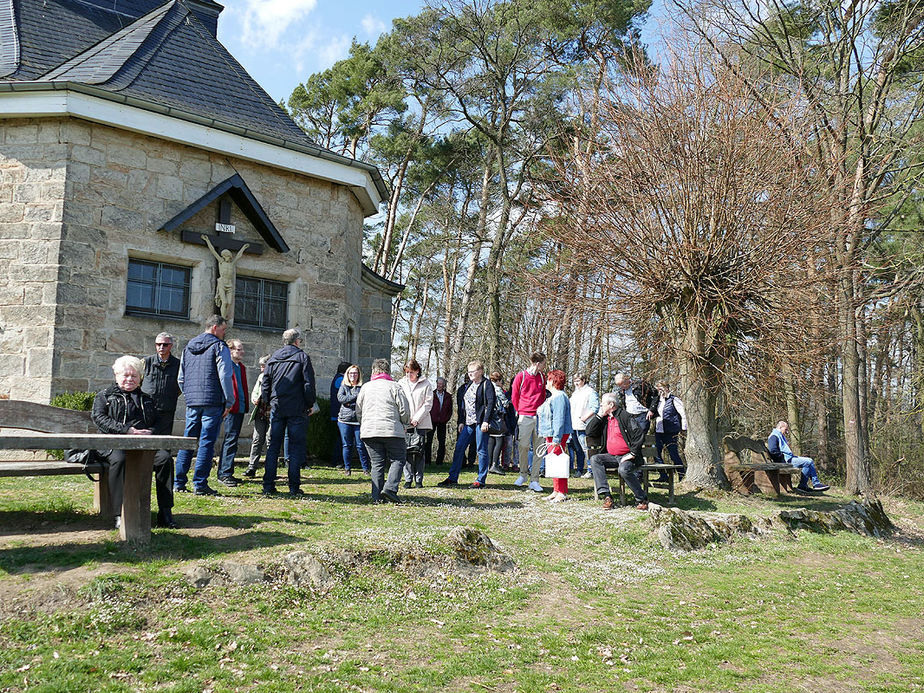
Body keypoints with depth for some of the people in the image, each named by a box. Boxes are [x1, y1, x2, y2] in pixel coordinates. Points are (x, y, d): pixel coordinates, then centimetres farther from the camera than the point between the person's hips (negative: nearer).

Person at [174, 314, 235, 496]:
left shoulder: (188, 348, 17)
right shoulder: (219, 347, -5)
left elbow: (181, 378, 19)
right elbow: (225, 377, -12)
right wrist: (229, 401, -6)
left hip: (192, 403, 6)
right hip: (213, 403, -6)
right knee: (207, 442, -3)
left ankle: (179, 482, 13)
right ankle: (200, 484, -3)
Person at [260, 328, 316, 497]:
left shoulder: (273, 358, 12)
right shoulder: (302, 357, -1)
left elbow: (266, 384, 11)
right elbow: (309, 384, -6)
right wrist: (310, 404, 3)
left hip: (277, 408, 4)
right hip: (297, 409, -4)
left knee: (273, 446, 7)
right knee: (296, 447, 0)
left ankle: (268, 486, 6)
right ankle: (294, 488, -1)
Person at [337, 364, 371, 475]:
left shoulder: (362, 387, 6)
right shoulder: (343, 387, 13)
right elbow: (340, 398, -5)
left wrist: (350, 402, -10)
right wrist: (355, 396, -10)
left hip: (359, 420, -2)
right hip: (345, 420, 2)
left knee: (361, 445, -4)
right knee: (347, 445, 4)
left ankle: (365, 468, 4)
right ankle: (347, 468, 14)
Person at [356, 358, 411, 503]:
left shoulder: (365, 387, 13)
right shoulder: (394, 387, 0)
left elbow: (358, 411, 17)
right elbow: (405, 411, -2)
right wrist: (404, 423, 18)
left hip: (369, 431, 4)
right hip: (392, 431, -4)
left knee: (377, 464, 9)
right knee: (398, 460, 6)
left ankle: (377, 497, 2)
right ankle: (390, 488, -13)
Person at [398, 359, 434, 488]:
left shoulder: (426, 384, 2)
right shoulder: (401, 383, 10)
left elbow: (428, 404, -1)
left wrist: (416, 418, -9)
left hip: (421, 423, -1)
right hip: (405, 423, 1)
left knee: (420, 452, -1)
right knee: (407, 451, -3)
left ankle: (419, 480, 6)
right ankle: (408, 479, 2)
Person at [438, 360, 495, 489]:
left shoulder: (487, 385, -5)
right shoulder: (468, 386, 18)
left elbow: (490, 404, -13)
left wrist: (486, 421, -20)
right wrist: (461, 421, 15)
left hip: (480, 423, -8)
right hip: (468, 424, 8)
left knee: (481, 451, -2)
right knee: (459, 449, 5)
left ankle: (481, 480, 4)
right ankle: (453, 478, 11)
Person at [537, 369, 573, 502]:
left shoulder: (559, 397, -15)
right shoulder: (552, 397, 18)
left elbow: (559, 419, -21)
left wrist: (556, 438, -25)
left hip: (557, 436, -11)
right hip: (550, 435, 11)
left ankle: (562, 493, -4)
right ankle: (556, 491, 19)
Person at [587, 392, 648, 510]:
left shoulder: (626, 417, -9)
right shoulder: (604, 418, 13)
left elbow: (640, 435, -16)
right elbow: (590, 432, 9)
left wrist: (632, 454, -18)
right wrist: (599, 415, 1)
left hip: (626, 456, -7)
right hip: (612, 456, 7)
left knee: (623, 470, -35)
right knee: (595, 459, -17)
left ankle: (642, 499, -16)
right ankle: (606, 496, -23)